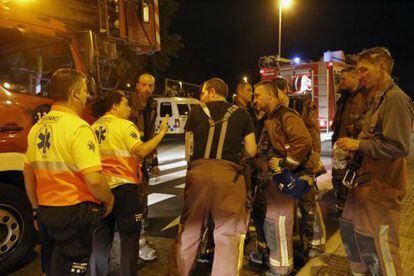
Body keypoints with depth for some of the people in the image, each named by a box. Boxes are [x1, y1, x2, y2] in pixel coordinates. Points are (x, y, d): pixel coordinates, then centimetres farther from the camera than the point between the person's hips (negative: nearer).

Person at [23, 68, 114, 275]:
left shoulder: (37, 128, 6)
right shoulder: (78, 127, -18)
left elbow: (28, 175, 13)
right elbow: (93, 179, -26)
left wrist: (37, 210, 23)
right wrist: (109, 199, -7)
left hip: (45, 213, 8)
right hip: (74, 213, -8)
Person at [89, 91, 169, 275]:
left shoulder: (94, 128, 9)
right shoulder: (125, 125, -10)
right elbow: (141, 151, -23)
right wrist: (161, 132, -17)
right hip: (123, 186, -6)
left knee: (101, 237, 18)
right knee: (129, 237, 7)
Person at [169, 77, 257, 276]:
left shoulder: (197, 111, 11)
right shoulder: (241, 114, 11)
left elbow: (188, 150, 12)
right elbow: (251, 151, 10)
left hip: (198, 173, 2)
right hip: (228, 174, -1)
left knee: (189, 231, 16)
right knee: (228, 235, 8)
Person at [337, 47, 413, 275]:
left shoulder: (395, 98, -16)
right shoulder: (375, 99, 14)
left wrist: (359, 144, -17)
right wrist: (355, 146, 8)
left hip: (381, 188, -10)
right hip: (365, 182, 10)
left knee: (379, 246, 0)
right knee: (349, 229, 20)